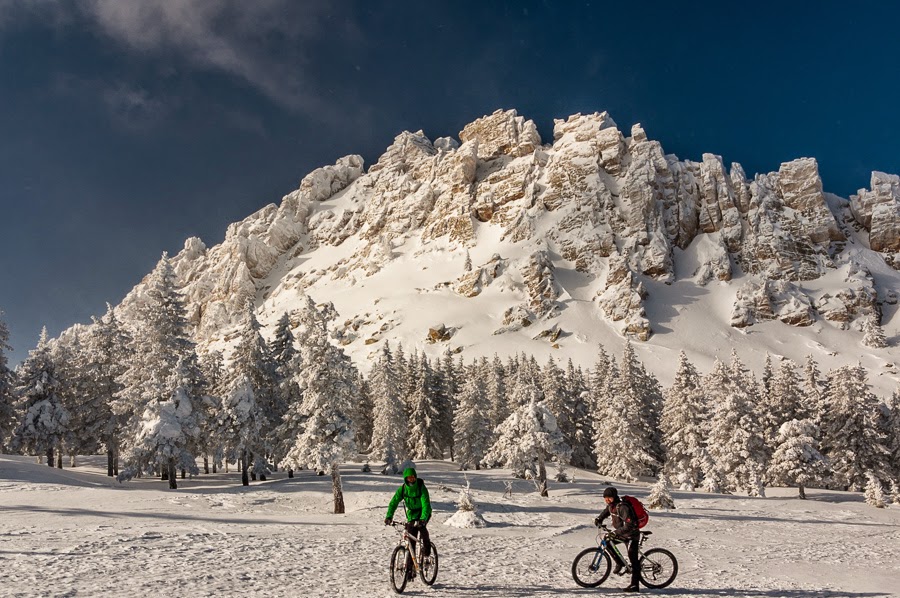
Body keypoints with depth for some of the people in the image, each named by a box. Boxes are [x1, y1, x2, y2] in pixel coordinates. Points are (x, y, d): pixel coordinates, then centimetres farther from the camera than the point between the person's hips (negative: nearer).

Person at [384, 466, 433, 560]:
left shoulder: (421, 488, -23)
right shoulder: (402, 489, -12)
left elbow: (426, 504, -32)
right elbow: (394, 502, -16)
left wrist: (423, 519, -47)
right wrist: (389, 516, -31)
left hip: (423, 513, -3)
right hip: (411, 514, 4)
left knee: (421, 526, -33)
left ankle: (426, 549, -14)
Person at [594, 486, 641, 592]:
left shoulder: (622, 507, -28)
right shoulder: (611, 505, -1)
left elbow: (629, 525, -34)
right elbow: (605, 513, 21)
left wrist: (617, 532, -39)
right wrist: (598, 520, 3)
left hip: (632, 534, -9)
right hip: (622, 533, 9)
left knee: (633, 559, -8)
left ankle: (635, 585, -4)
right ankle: (620, 564, 17)